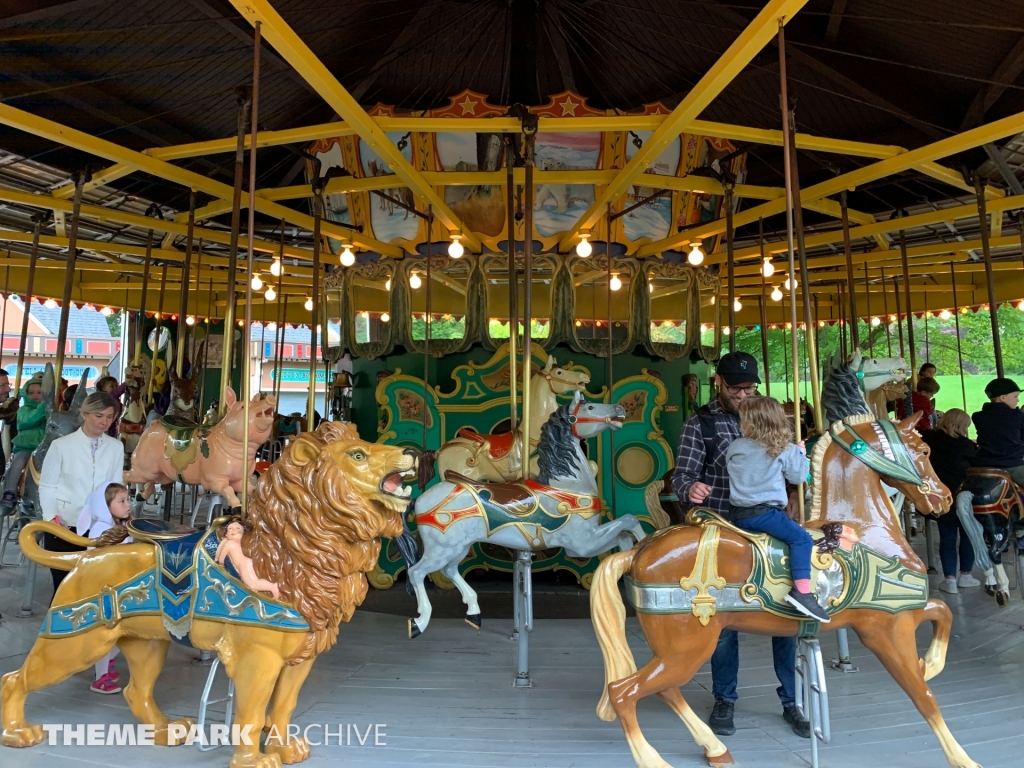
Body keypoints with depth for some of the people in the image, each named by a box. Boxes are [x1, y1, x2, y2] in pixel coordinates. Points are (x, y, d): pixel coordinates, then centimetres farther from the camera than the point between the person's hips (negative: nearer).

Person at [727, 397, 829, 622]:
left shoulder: (735, 447, 7)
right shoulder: (786, 450, -1)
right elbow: (799, 476, 5)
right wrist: (801, 454, 22)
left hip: (736, 514, 5)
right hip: (764, 513, -5)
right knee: (801, 538, -5)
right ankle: (801, 590, -19)